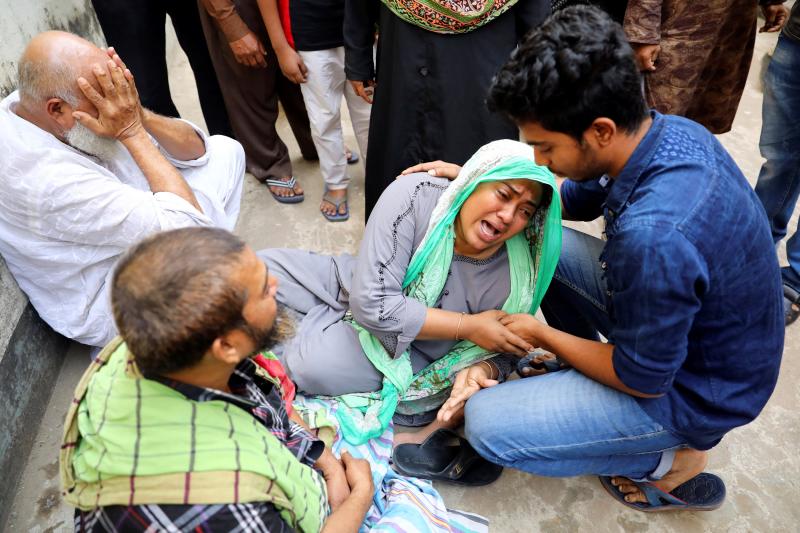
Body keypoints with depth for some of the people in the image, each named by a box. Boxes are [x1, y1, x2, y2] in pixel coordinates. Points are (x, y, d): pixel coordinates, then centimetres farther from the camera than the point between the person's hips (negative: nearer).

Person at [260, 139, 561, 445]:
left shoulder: (520, 272, -21)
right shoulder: (415, 196, -27)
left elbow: (501, 353, -2)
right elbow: (372, 304, -30)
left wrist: (482, 370, -28)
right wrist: (467, 326, -27)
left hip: (412, 357, -1)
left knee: (313, 366, -26)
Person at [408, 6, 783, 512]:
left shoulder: (653, 236, -40)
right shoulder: (668, 129, -12)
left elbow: (643, 381, -23)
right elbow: (575, 198, 7)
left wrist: (541, 334, -9)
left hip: (689, 390, -8)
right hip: (683, 328, 8)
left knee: (486, 422, -12)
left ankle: (671, 461, 5)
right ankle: (580, 374, 19)